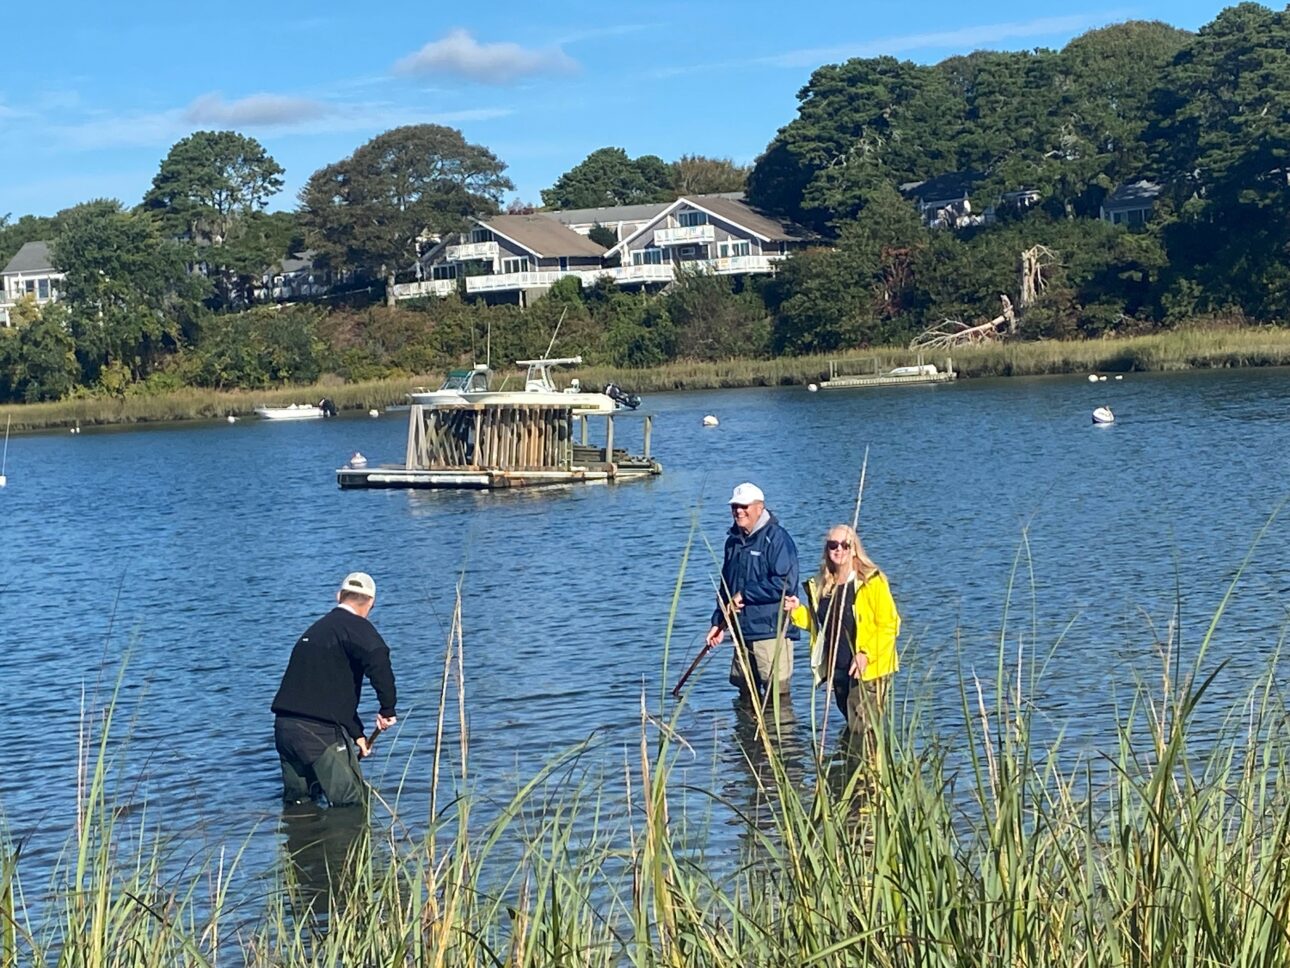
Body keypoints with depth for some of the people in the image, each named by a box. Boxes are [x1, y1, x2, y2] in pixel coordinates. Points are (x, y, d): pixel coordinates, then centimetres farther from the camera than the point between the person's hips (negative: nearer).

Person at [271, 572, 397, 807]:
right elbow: (378, 658, -25)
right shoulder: (355, 627, -3)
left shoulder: (317, 629, 24)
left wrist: (357, 734, 36)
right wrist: (388, 709, -14)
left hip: (284, 725, 8)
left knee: (297, 799, 22)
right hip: (319, 729, -8)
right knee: (351, 802, -1)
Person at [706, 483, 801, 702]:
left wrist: (744, 595, -14)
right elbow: (726, 587, 23)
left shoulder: (776, 538, -10)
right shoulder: (733, 541, 15)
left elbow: (785, 583, -19)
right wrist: (719, 622, 14)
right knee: (746, 694, 14)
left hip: (771, 632, -8)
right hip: (742, 632, 8)